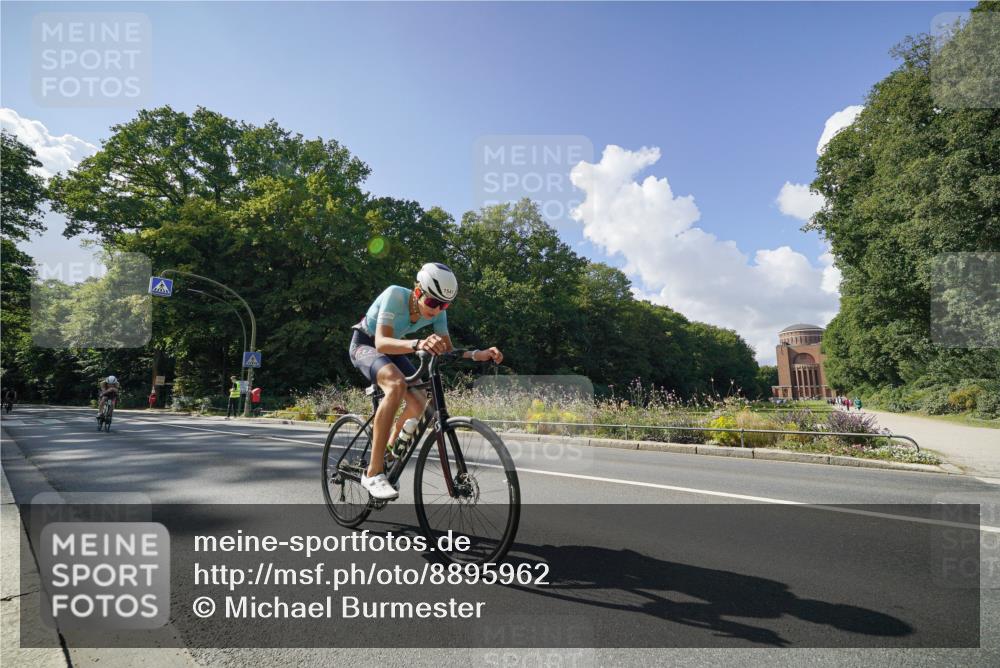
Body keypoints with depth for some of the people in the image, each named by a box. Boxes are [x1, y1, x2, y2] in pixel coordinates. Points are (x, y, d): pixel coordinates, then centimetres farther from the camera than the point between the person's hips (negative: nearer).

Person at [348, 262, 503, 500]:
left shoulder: (437, 312, -17)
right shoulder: (395, 295, -33)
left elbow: (449, 352, -14)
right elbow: (381, 343, -44)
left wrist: (479, 354, -33)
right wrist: (418, 344, -62)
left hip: (391, 350, 6)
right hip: (365, 344, -6)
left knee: (418, 403, -8)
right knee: (397, 385, -34)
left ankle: (389, 457, 19)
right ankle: (373, 473, -29)